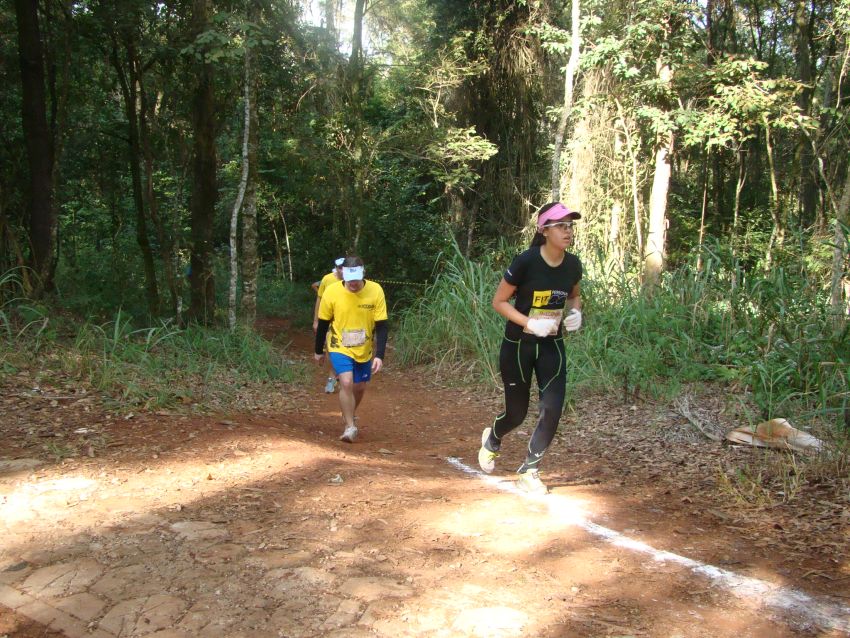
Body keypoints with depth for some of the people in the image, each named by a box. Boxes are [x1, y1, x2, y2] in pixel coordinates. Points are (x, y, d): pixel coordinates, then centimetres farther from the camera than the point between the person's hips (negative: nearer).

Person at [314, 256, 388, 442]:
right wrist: (319, 351, 5)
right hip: (339, 348, -2)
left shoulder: (376, 291, -18)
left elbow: (381, 326, -13)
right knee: (346, 383, -20)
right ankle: (350, 427, -5)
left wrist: (379, 355, -20)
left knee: (360, 387, 13)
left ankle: (349, 415, 43)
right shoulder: (332, 292, -18)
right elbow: (323, 323, -4)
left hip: (364, 350, 2)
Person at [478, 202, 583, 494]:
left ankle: (529, 471, 13)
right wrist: (531, 323, -25)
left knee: (553, 409, -7)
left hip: (551, 346, 4)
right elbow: (499, 301, -14)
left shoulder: (573, 264, -6)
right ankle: (492, 439, 44)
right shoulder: (526, 261, -22)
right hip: (518, 346, -4)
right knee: (517, 413, 7)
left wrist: (575, 314, -7)